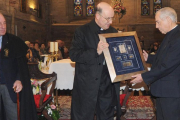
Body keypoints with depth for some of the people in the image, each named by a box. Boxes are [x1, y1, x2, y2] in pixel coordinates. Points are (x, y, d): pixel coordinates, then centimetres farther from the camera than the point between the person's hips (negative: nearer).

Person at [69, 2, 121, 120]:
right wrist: (96, 52, -25)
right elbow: (73, 54, -14)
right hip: (87, 85, -5)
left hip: (108, 85, 5)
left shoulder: (113, 32, 10)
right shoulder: (82, 31, -6)